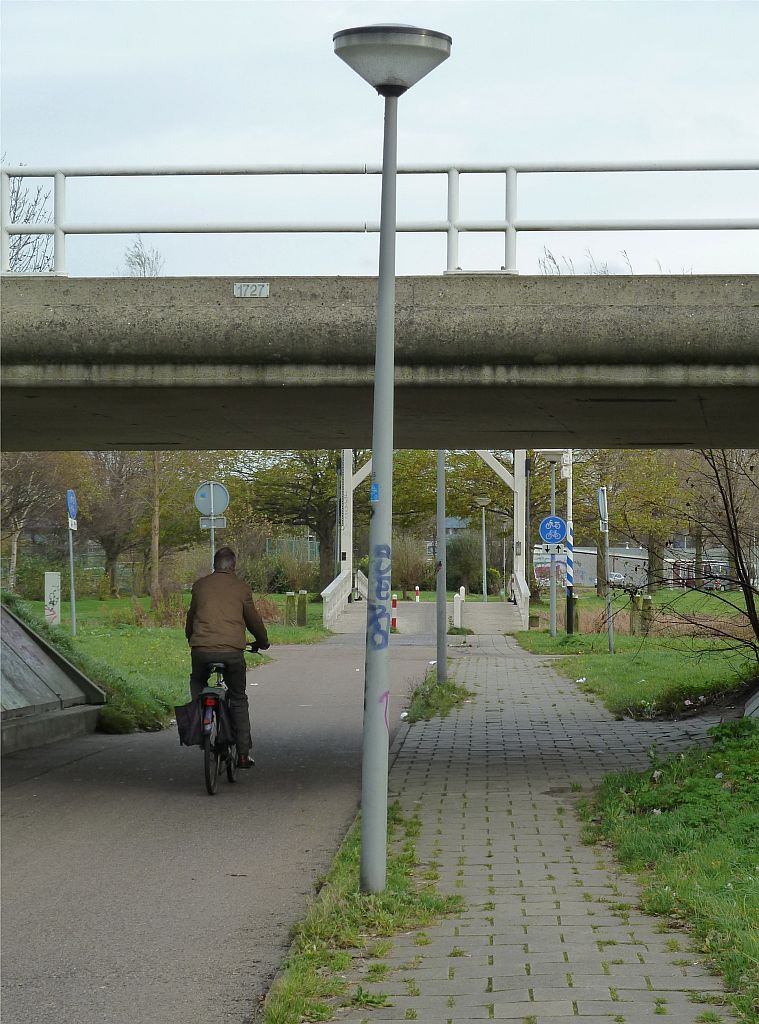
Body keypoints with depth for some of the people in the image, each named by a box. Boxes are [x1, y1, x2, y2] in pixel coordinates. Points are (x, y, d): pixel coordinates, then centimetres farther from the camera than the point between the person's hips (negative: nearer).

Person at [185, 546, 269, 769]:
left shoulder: (199, 586, 11)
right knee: (239, 700, 11)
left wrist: (190, 639, 42)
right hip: (232, 650, -1)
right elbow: (253, 619, 15)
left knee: (197, 683, 32)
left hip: (201, 649, 1)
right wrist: (263, 642, 34)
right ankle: (243, 753, 8)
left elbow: (191, 615, 23)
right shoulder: (241, 588, 7)